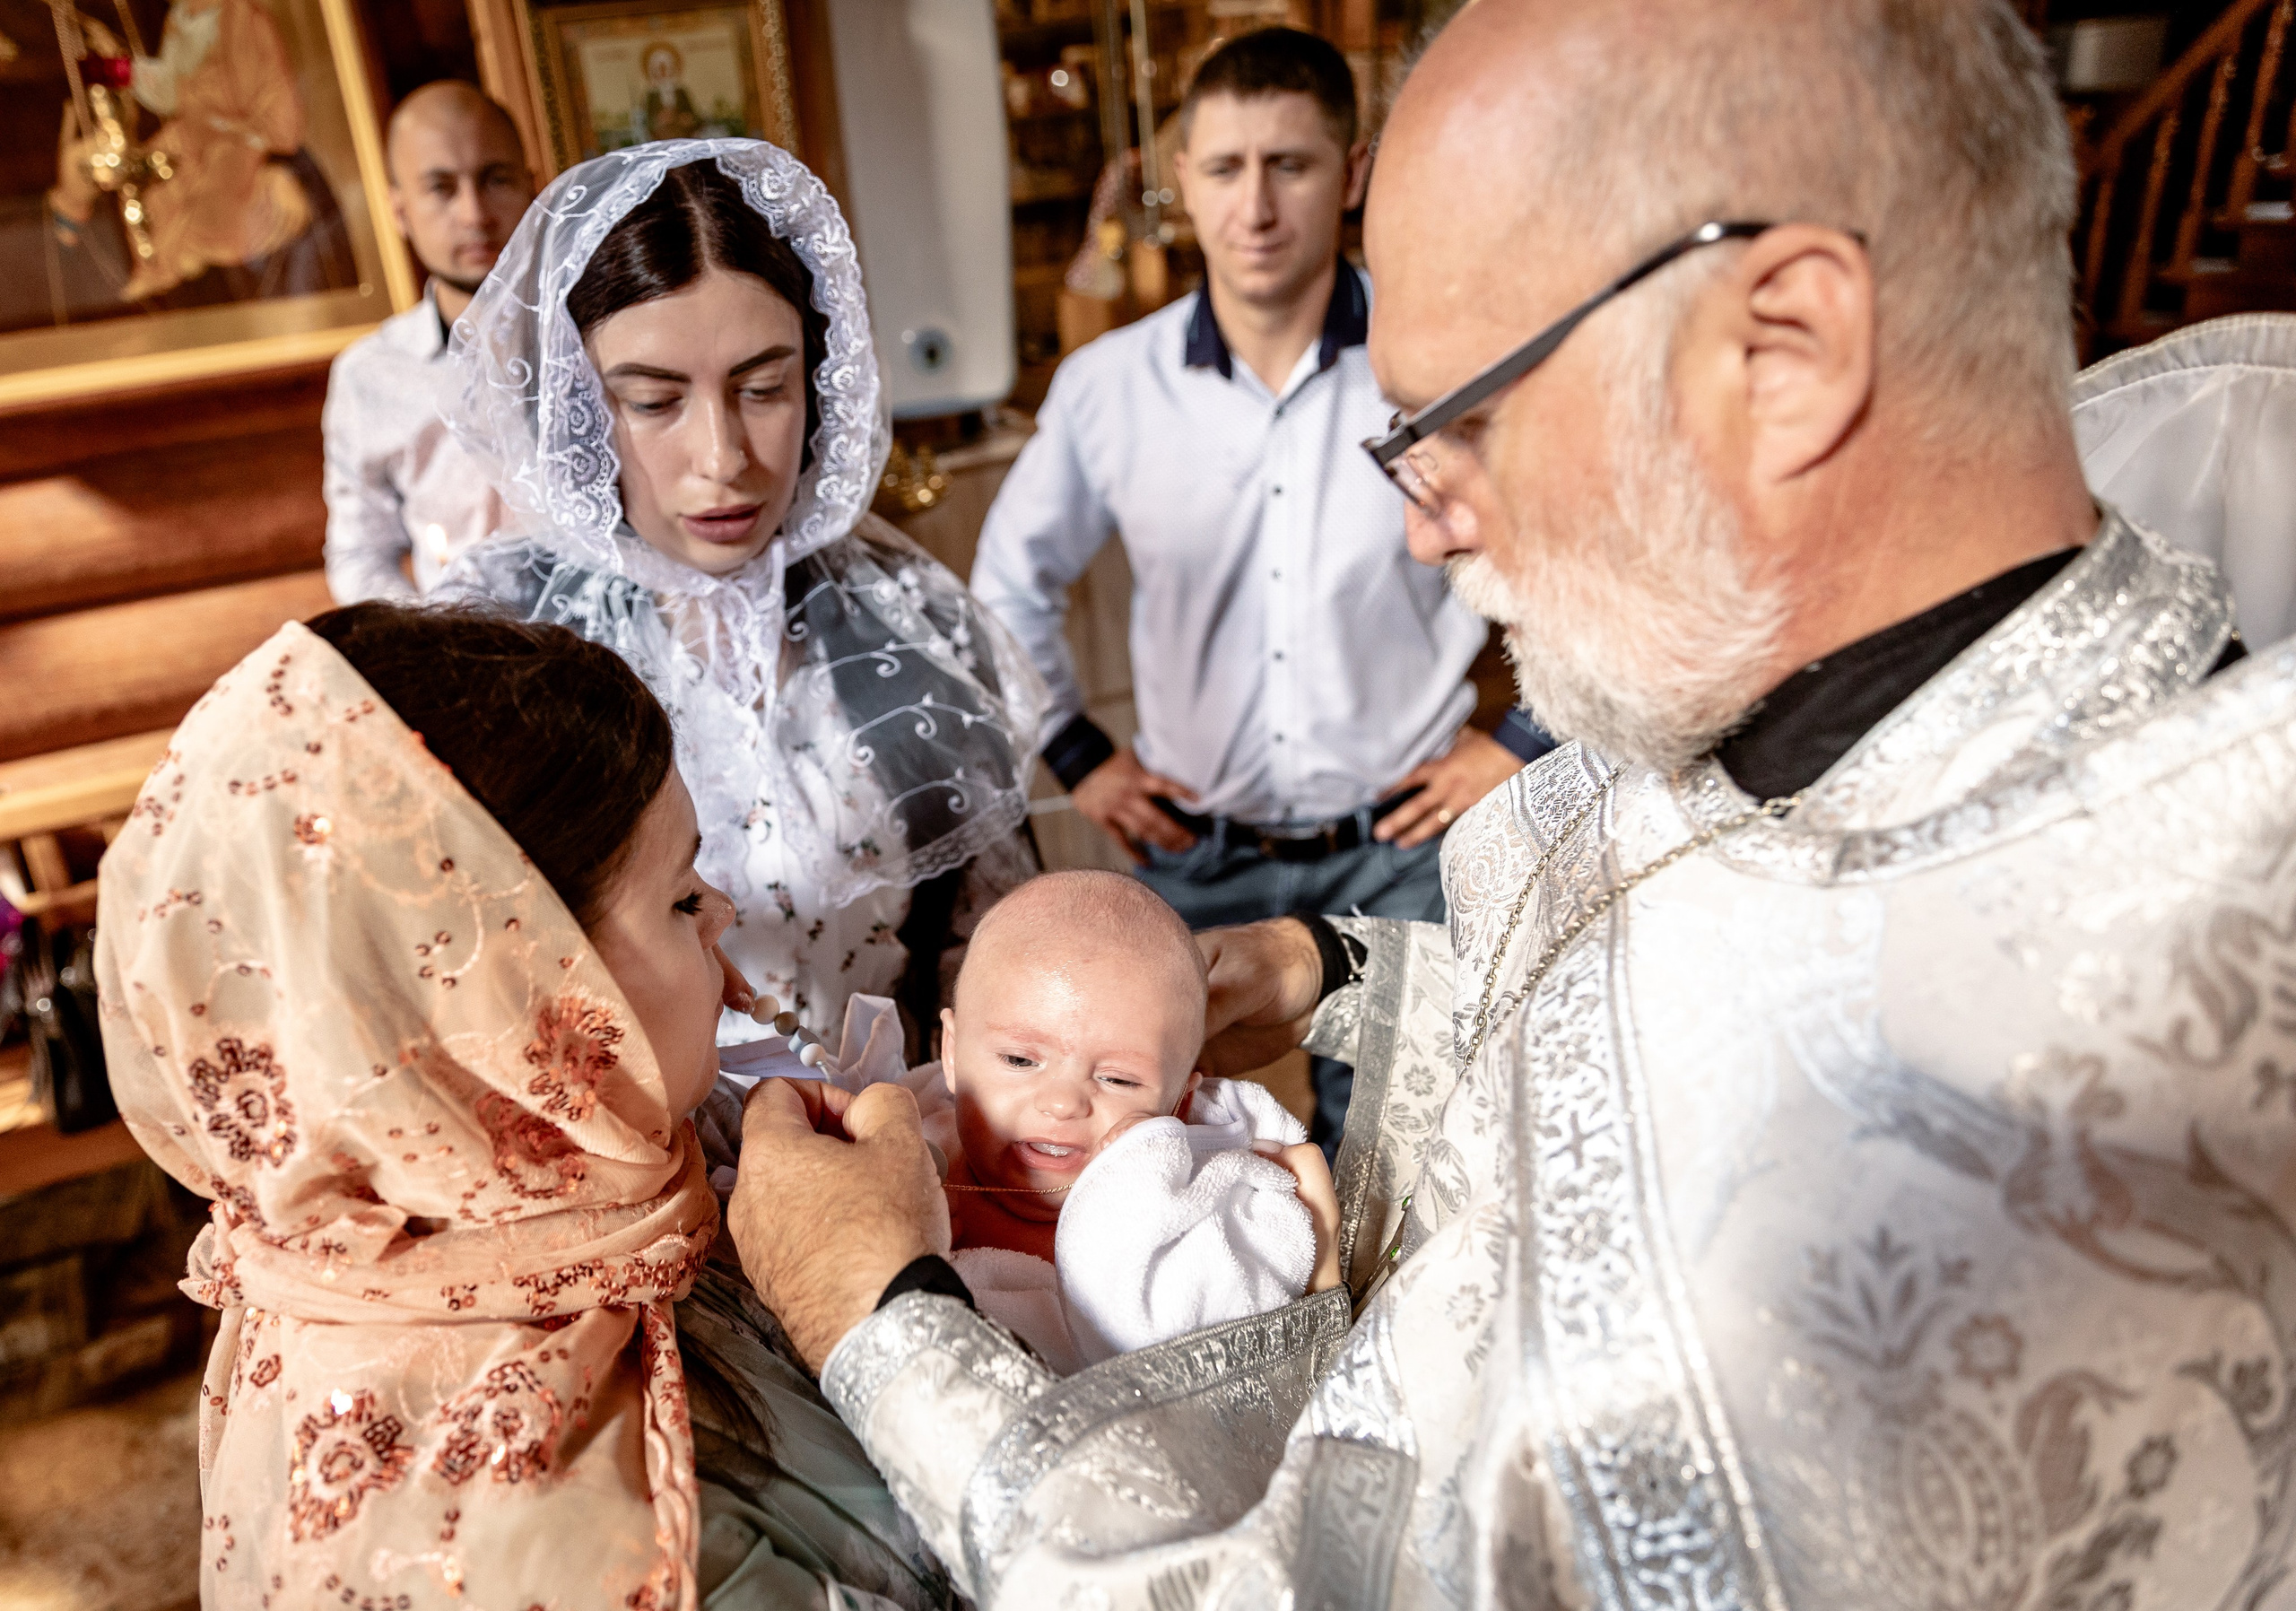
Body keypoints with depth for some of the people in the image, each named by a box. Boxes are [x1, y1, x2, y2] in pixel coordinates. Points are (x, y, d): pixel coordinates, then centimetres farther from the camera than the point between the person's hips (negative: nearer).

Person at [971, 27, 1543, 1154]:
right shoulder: (1107, 387, -1)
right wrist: (1076, 758, 9)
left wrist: (1526, 738, -3)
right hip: (1197, 850, 2)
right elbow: (1010, 585, 15)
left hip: (1397, 847, -2)